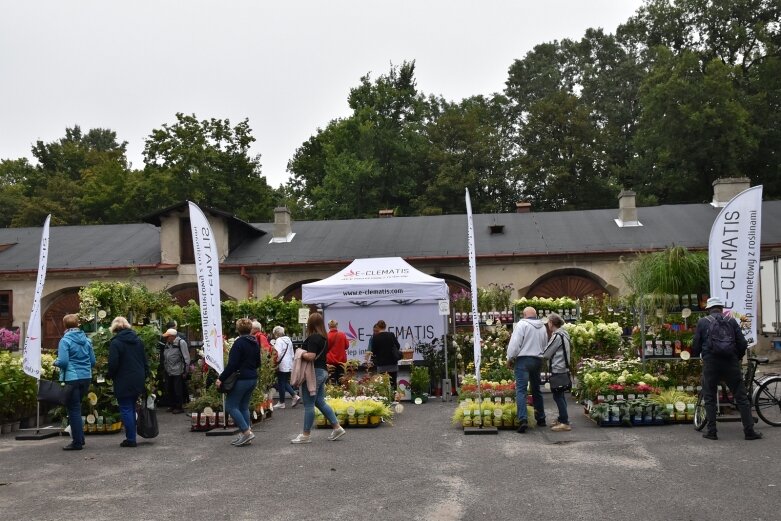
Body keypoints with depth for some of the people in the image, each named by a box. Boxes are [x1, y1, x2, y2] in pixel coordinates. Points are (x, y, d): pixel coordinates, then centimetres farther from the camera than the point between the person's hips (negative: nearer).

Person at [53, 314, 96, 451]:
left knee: (73, 410, 1)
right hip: (86, 378, 6)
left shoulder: (65, 340, -10)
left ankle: (77, 442, 3)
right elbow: (93, 361, 9)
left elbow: (63, 361, -17)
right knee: (77, 408, 20)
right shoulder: (86, 340, 8)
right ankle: (80, 438, 23)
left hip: (72, 378, -6)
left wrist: (55, 362, 4)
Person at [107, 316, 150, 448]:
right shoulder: (138, 340, 8)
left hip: (123, 382, -6)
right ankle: (132, 437, 18)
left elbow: (113, 364, -15)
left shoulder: (115, 343, -11)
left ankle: (130, 439, 0)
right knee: (132, 408, 15)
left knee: (126, 410, 0)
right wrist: (144, 376, 16)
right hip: (138, 381, 6)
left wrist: (111, 376, 3)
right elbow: (145, 361, 11)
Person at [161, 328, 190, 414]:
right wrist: (165, 368, 16)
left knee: (178, 391, -2)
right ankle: (172, 406, 26)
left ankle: (179, 407, 8)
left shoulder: (181, 343, -12)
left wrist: (185, 370, -14)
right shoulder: (168, 344, 12)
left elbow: (186, 357, -13)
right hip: (168, 372, 8)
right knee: (169, 390, 14)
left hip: (178, 372, -8)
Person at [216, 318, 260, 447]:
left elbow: (232, 364, -19)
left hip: (241, 379, -8)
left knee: (231, 406, -1)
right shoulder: (255, 343, 9)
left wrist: (221, 379, -15)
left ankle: (246, 431, -9)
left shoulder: (239, 343, -14)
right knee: (244, 406, 13)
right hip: (253, 378, 8)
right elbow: (258, 363, 17)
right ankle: (245, 436, 10)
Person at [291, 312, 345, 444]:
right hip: (323, 371, 9)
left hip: (314, 372, -9)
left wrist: (301, 354, -9)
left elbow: (311, 356, -25)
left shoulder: (313, 338, -16)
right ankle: (337, 427, 17)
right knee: (320, 402, 17)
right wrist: (305, 353, 16)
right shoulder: (323, 338, 13)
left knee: (309, 404, -2)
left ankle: (306, 435, 5)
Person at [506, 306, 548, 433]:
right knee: (536, 389, 18)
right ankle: (541, 418, 26)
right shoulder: (542, 327, 11)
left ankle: (523, 419, -21)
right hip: (538, 360, 6)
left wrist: (510, 358, -4)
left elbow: (515, 343, -13)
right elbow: (545, 346, 15)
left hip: (523, 360, -6)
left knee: (521, 390, -8)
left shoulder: (522, 324, -8)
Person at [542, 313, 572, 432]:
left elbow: (546, 354, -14)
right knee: (561, 395, 17)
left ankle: (565, 422, -8)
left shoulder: (557, 336, -16)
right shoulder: (564, 334, 13)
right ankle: (562, 418, 25)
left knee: (558, 396, -7)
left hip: (558, 369, -10)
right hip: (564, 368, 10)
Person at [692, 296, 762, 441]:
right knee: (741, 397, 7)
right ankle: (749, 431, 6)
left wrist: (696, 354, 25)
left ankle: (711, 431, 5)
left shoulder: (702, 322, 3)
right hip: (731, 363, 1)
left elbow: (695, 346, 3)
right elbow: (742, 344, 5)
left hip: (710, 364, -1)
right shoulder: (732, 321, 8)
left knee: (709, 398, 8)